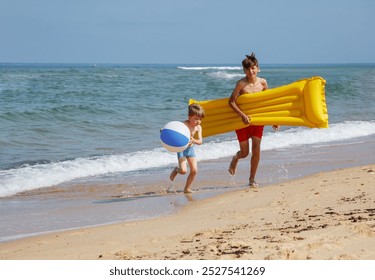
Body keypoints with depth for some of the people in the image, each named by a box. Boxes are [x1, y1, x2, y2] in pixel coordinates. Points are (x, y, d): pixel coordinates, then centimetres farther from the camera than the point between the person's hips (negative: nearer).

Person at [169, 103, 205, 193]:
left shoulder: (198, 127, -8)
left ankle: (187, 188, 15)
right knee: (183, 171, -17)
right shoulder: (183, 125, -22)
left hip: (190, 148, 5)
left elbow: (200, 141, -13)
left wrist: (194, 140, -34)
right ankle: (176, 170, 20)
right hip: (181, 148, -5)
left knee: (194, 170, -2)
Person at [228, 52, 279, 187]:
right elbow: (231, 102, -15)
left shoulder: (262, 82, -2)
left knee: (256, 150, -5)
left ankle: (252, 179, 9)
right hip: (242, 121, -3)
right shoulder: (241, 83, -15)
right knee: (244, 153, 7)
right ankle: (235, 158, 45)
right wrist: (243, 115, -26)